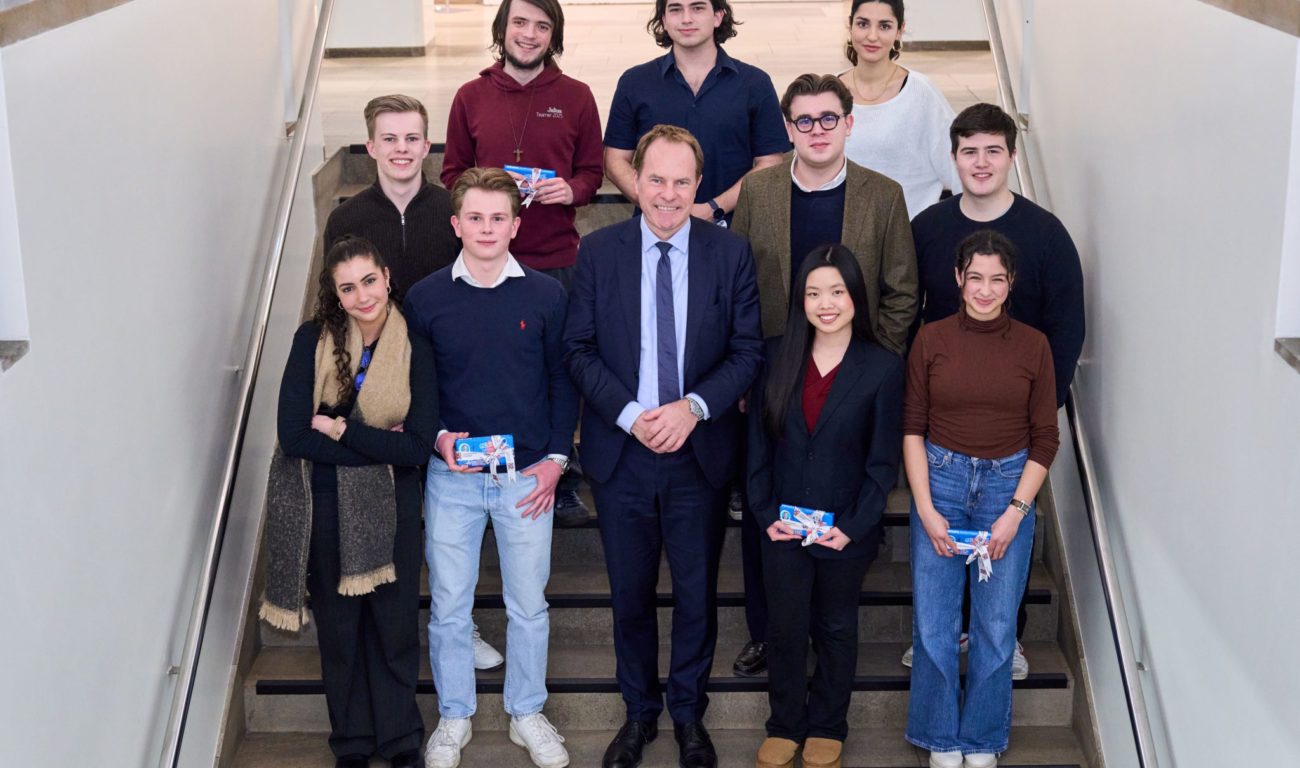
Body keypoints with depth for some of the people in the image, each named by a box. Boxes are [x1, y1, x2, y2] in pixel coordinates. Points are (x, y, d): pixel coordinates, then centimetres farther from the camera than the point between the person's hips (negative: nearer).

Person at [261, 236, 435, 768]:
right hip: (324, 506, 0)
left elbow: (417, 448, -15)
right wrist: (377, 446, -16)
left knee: (394, 625, 9)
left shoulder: (413, 350, -9)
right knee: (339, 627, 13)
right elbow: (293, 435, -16)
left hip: (390, 507, 0)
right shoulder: (313, 341, -10)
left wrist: (341, 430, -18)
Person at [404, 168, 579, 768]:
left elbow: (563, 381, 3)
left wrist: (556, 458, -3)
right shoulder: (425, 298, -3)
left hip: (527, 476, 0)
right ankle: (453, 717, 28)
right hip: (452, 477, 0)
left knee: (529, 603, 10)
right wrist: (437, 436, -10)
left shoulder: (546, 295, -3)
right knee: (448, 604, 10)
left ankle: (527, 713, 29)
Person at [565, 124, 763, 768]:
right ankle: (639, 712, 32)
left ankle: (688, 715, 32)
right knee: (630, 593, 13)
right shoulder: (598, 251, -2)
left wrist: (693, 407, -17)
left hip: (700, 451, 0)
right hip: (621, 451, 0)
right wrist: (630, 415, -15)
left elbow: (747, 350, -2)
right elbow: (579, 349, -2)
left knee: (697, 592, 12)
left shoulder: (731, 254, -3)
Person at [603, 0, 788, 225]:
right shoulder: (634, 82, 6)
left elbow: (769, 164, 0)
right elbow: (616, 160, 6)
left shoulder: (755, 83, 4)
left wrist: (714, 210, -13)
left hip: (729, 229, -1)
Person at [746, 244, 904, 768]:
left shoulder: (883, 368, -8)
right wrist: (765, 513, -6)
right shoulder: (778, 357, -2)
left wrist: (853, 526, -12)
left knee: (836, 629, 15)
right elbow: (758, 444, 1)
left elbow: (883, 460, -7)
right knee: (785, 629, 10)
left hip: (846, 530, -1)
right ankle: (784, 725, 28)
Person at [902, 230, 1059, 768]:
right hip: (940, 479, 0)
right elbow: (912, 427, 0)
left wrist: (1014, 512, -6)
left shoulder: (1033, 346, 0)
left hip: (1009, 483, 0)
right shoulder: (931, 340, -1)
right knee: (933, 624, 2)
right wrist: (925, 509, -7)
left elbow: (1045, 438, 2)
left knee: (996, 627, 5)